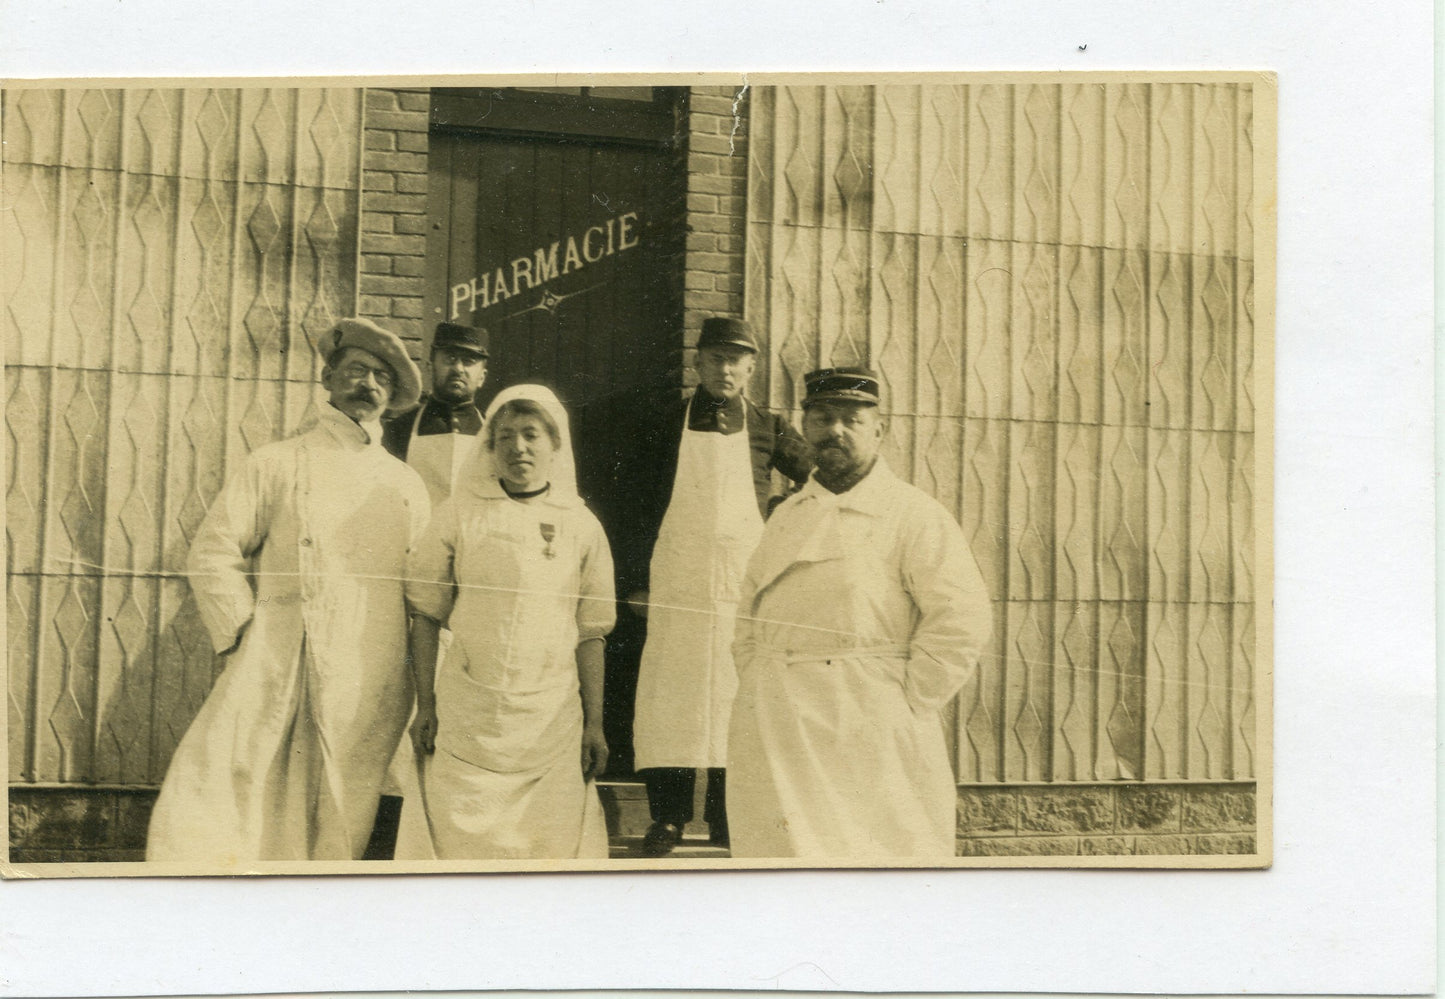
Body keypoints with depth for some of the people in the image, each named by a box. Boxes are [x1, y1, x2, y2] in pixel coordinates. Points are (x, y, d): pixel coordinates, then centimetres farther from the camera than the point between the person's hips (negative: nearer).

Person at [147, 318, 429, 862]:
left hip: (367, 691, 2)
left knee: (334, 835, 2)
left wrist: (421, 697, 6)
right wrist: (245, 639, -4)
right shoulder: (277, 464, 11)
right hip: (273, 674, -2)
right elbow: (212, 553, 7)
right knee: (197, 815, -15)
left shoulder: (407, 486, 17)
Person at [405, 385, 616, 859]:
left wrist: (595, 723, 4)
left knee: (553, 846, 3)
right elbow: (426, 616, 4)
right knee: (463, 842, 2)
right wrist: (425, 707, 0)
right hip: (467, 719, 0)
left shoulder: (581, 526, 5)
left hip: (551, 723, 1)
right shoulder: (460, 514, 2)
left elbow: (589, 636, 6)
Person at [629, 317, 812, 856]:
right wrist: (642, 578, 7)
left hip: (745, 579, 0)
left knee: (734, 692, 1)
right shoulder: (669, 424, 7)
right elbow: (646, 502, 12)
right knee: (670, 691, -3)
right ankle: (667, 817, 3)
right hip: (677, 579, 0)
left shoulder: (769, 429, 7)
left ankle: (725, 816, 8)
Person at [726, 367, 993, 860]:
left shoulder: (913, 514, -1)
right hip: (774, 739, 5)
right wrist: (758, 690, 9)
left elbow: (963, 619, -9)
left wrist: (906, 704, -11)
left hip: (869, 733, -5)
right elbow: (748, 617, 23)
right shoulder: (786, 516, 17)